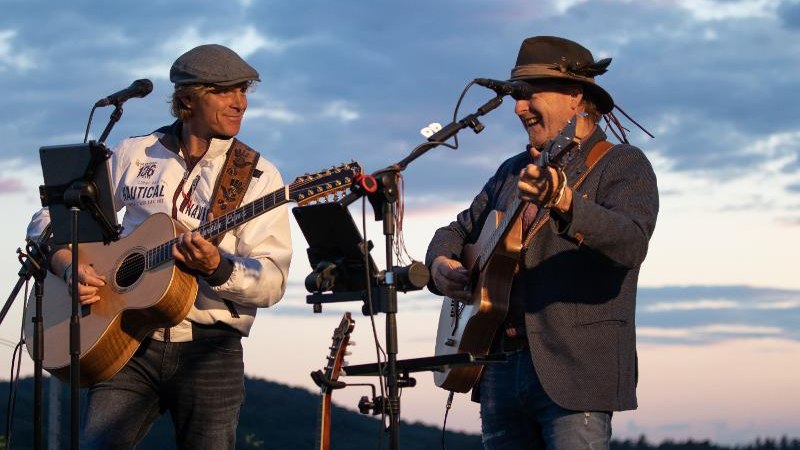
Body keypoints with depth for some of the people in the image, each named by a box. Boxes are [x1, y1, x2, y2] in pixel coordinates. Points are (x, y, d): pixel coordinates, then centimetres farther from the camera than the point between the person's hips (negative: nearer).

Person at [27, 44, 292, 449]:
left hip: (208, 345, -1)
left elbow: (271, 282, -5)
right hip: (130, 343, 1)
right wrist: (67, 266, -4)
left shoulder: (257, 176, 4)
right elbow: (49, 220, 16)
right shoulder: (133, 156, 10)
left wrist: (217, 269, -24)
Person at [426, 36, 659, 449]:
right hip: (499, 367, 7)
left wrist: (566, 203, -39)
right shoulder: (513, 171, 20)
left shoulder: (623, 164, -2)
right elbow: (458, 230, 27)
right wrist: (441, 265, 2)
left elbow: (631, 242, -21)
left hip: (573, 371, -7)